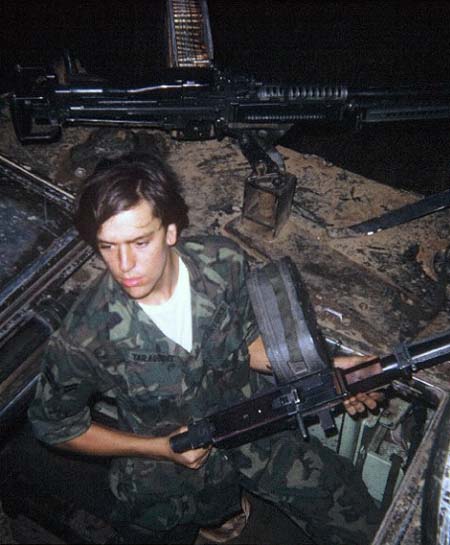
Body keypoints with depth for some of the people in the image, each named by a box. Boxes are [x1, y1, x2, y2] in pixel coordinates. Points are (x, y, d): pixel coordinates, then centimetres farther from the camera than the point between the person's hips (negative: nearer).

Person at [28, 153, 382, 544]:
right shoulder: (85, 339, -29)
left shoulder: (224, 263, -21)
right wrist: (160, 448, -16)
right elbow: (54, 425, -10)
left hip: (250, 427, 1)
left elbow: (245, 341, -3)